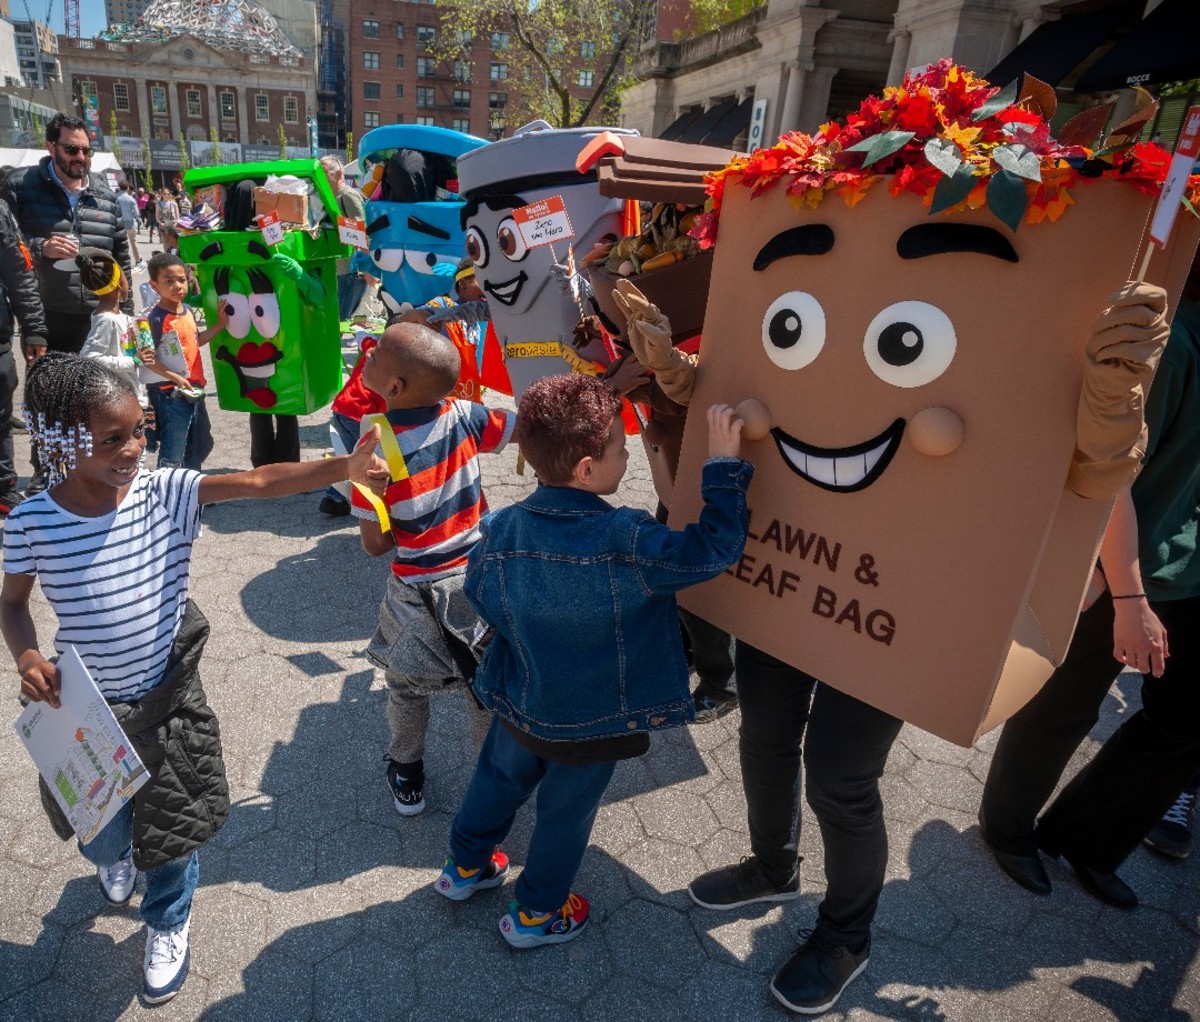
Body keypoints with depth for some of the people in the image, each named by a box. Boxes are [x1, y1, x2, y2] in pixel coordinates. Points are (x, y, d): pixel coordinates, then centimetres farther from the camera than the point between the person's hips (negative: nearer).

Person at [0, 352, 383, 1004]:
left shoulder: (164, 494, -18)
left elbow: (259, 483, -30)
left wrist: (343, 466, -42)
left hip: (168, 699, -1)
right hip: (86, 706, 1)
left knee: (172, 831, 15)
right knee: (104, 828, 24)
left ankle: (167, 923, 48)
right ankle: (111, 859, 64)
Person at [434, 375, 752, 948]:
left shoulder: (504, 526, -15)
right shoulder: (624, 540, -32)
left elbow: (478, 590, -1)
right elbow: (712, 550, -29)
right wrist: (724, 465, -26)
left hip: (518, 703, 5)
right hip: (594, 723, -4)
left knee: (498, 780, 30)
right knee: (566, 813, 20)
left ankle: (465, 867, 53)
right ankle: (536, 914, 42)